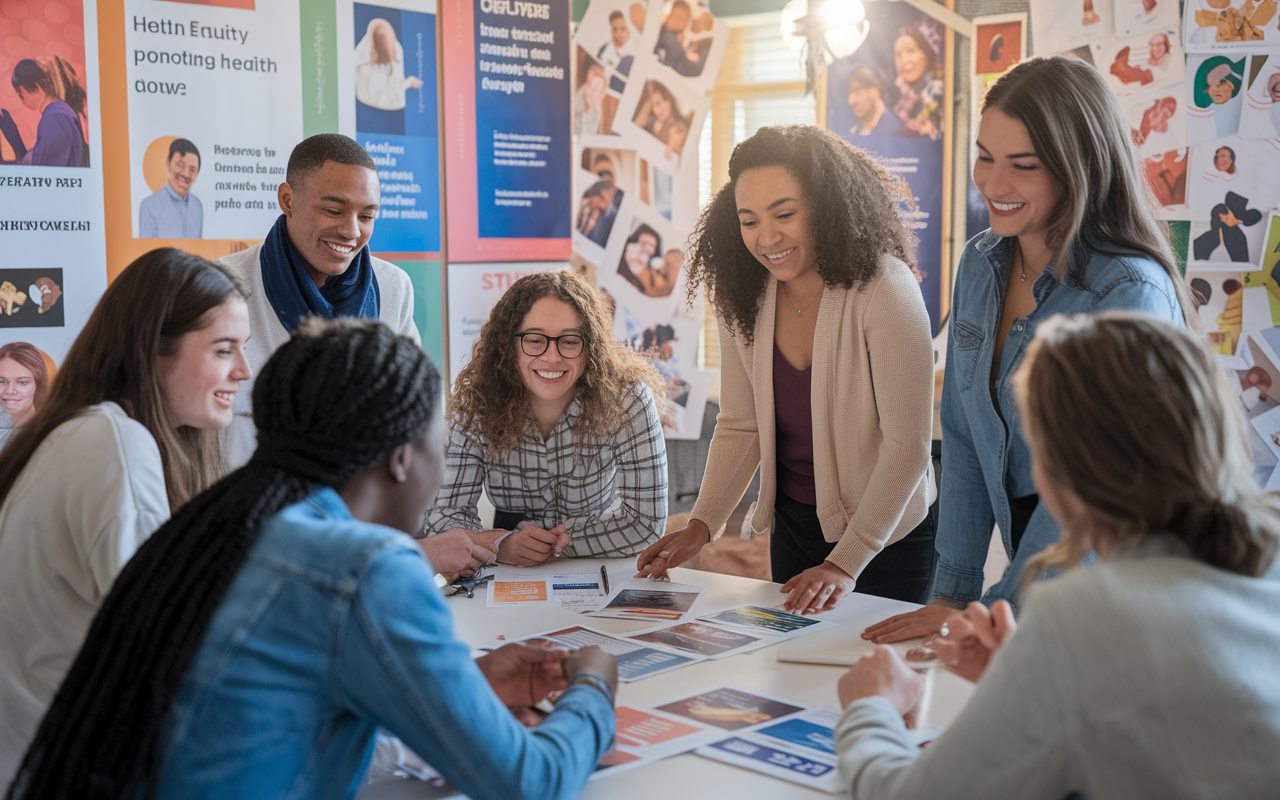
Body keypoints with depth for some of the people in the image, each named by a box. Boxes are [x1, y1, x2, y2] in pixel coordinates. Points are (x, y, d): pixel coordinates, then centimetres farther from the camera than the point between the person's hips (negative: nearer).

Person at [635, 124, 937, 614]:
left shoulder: (886, 290, -23)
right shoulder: (743, 297, -6)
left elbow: (907, 443, -23)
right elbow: (741, 427, 0)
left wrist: (846, 563, -27)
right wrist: (701, 526, -12)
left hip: (887, 534, -5)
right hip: (793, 527, 5)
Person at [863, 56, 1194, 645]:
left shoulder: (1131, 293, -21)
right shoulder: (981, 264, 0)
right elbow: (963, 437, 2)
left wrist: (991, 613, -20)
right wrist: (953, 592, -3)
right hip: (1033, 558, 6)